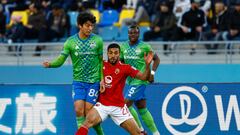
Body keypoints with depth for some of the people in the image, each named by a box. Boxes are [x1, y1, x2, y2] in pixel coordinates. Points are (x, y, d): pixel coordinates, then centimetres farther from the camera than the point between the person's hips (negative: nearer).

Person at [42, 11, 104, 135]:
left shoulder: (97, 40, -2)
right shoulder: (71, 42, -2)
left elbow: (101, 61, 6)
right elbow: (60, 60, -6)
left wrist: (102, 79, -1)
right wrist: (50, 64, -27)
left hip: (93, 82, -1)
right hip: (78, 81, 1)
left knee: (88, 113, -6)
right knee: (79, 110, -11)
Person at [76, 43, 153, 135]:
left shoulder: (125, 68, -4)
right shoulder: (102, 65, 0)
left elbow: (143, 77, -11)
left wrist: (147, 65, -28)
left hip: (119, 107, 0)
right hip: (102, 105, 0)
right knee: (89, 121, -28)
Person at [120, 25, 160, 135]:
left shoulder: (145, 46, -8)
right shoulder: (123, 46, 6)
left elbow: (156, 59, 1)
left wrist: (152, 73, -9)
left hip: (140, 80, -6)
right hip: (129, 80, 6)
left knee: (126, 104, -14)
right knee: (142, 108, 11)